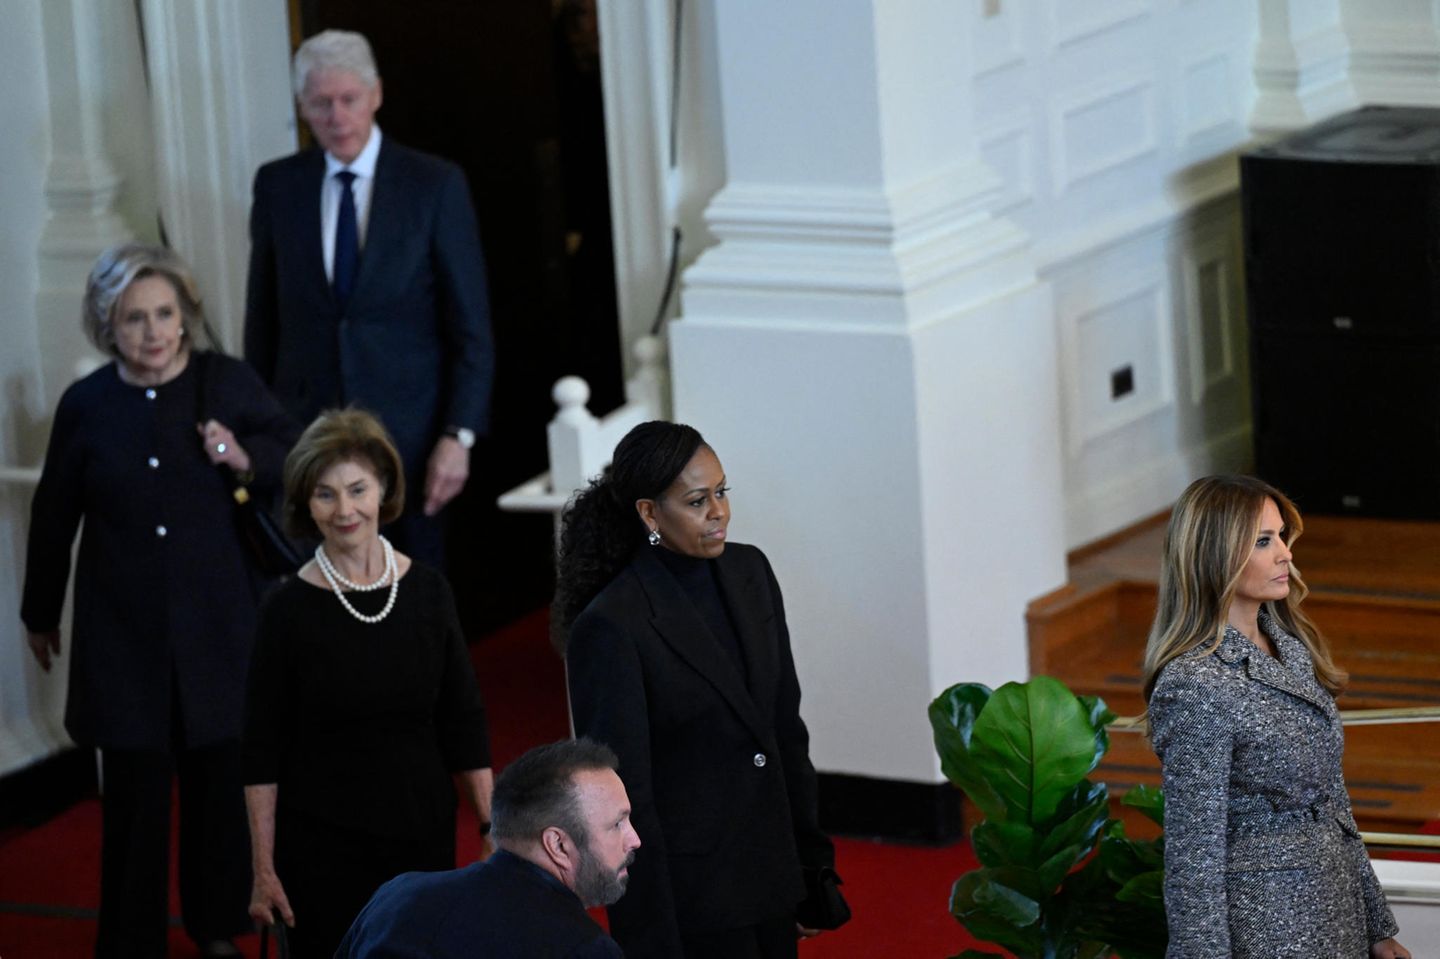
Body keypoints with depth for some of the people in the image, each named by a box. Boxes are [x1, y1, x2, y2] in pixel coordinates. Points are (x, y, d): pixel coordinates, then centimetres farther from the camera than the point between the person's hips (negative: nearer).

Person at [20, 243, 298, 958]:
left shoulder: (228, 382, -5)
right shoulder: (86, 406, -4)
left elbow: (293, 452, 7)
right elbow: (53, 516, 7)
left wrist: (247, 459, -16)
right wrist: (40, 613, 17)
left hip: (217, 619, 1)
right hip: (123, 625, -1)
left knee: (222, 771, 10)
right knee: (135, 785, 3)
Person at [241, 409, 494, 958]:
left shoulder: (427, 592, 0)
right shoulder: (288, 610, -7)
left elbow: (463, 726, 6)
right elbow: (262, 752, -4)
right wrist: (263, 870, -6)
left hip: (422, 836, 2)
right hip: (321, 846, -2)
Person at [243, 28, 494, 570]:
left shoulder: (435, 185, -2)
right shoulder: (278, 186, 5)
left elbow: (471, 328, -3)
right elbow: (262, 318, 12)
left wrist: (458, 436, -10)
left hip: (407, 434, -1)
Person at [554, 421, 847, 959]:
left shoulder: (749, 572, 4)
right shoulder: (609, 626, -18)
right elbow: (622, 794, -16)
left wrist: (811, 862, 13)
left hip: (771, 875, 7)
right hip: (689, 898, -7)